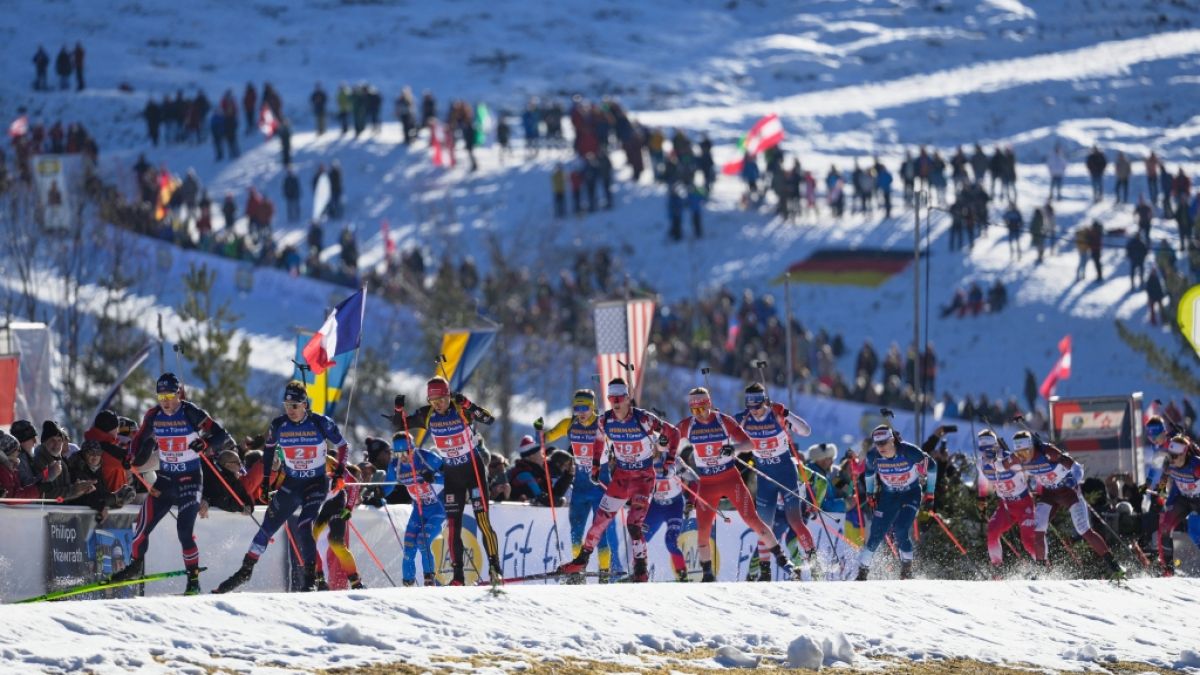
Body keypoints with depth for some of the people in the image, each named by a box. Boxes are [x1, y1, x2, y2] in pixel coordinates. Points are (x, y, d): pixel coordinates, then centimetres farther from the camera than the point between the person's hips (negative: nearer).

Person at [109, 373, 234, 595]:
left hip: (190, 479, -5)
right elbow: (140, 440, 16)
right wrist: (134, 460, -2)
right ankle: (135, 566, 25)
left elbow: (220, 435, -16)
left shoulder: (191, 414, -13)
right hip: (165, 479, 5)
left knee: (184, 530, -15)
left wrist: (205, 445, -35)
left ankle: (194, 580, -5)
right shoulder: (154, 416, 0)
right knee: (143, 525, 1)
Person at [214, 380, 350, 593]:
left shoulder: (321, 423, -15)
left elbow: (342, 446, 0)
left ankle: (311, 578, -15)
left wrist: (340, 469, -13)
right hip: (291, 483, 4)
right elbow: (269, 451, 10)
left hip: (316, 484, -4)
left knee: (303, 528, -21)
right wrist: (266, 481, 9)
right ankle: (246, 570, 14)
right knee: (268, 527, 1)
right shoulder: (279, 425, -7)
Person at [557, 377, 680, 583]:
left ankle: (641, 569, -8)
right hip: (621, 475, 4)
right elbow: (598, 441, 15)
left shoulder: (643, 419, -20)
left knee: (634, 523, -16)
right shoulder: (606, 421, -7)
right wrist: (595, 467, 13)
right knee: (602, 517, 6)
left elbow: (672, 433, -10)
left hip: (644, 476, -4)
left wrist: (669, 461, -13)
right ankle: (582, 559, 20)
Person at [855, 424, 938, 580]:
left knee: (901, 532, -22)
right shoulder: (873, 456, -17)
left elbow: (931, 467, -11)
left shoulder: (910, 452, -27)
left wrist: (930, 493, -7)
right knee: (876, 535, -6)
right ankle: (862, 572, 7)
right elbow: (869, 471, 7)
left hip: (911, 494, -3)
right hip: (888, 495, 3)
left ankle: (907, 568, -2)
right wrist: (870, 494, 10)